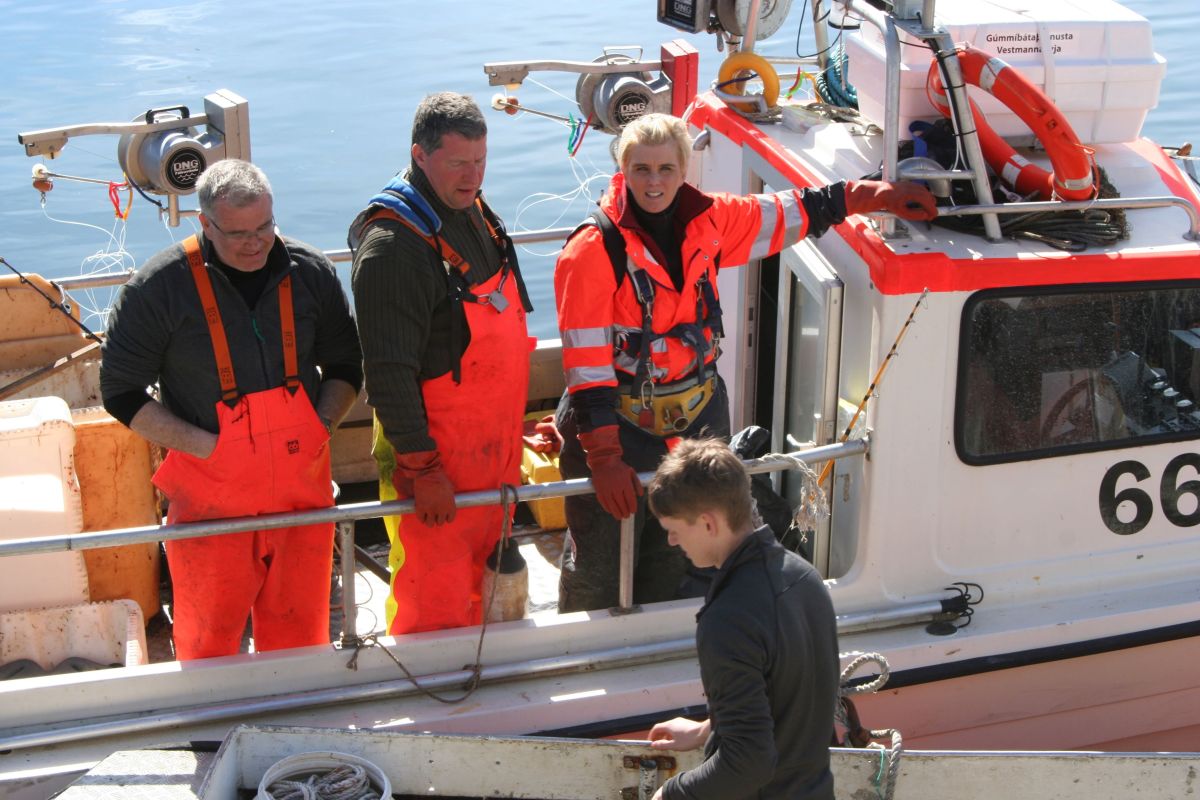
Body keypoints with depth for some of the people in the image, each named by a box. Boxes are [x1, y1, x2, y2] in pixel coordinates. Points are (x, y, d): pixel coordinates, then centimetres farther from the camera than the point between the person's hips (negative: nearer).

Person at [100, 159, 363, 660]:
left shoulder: (311, 273, 1)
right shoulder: (161, 286, -9)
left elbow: (345, 368, 13)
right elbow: (121, 392, -3)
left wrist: (321, 425, -5)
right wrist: (204, 444, -12)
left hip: (301, 485, 3)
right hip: (210, 496, -3)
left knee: (300, 634, 13)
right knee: (209, 639, 7)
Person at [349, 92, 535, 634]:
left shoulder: (475, 211, 7)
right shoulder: (393, 244, -21)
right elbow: (388, 373, -22)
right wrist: (421, 467, -20)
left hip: (493, 447, 8)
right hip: (432, 452, -8)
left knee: (479, 589, 19)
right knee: (434, 607, -3)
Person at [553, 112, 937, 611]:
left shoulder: (709, 221, -3)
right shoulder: (593, 250, -19)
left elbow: (794, 214, 12)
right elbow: (586, 366, -21)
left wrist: (880, 195, 11)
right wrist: (603, 457, -24)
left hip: (696, 420, 5)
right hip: (619, 426, -5)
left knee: (673, 560, 19)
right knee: (597, 571, 5)